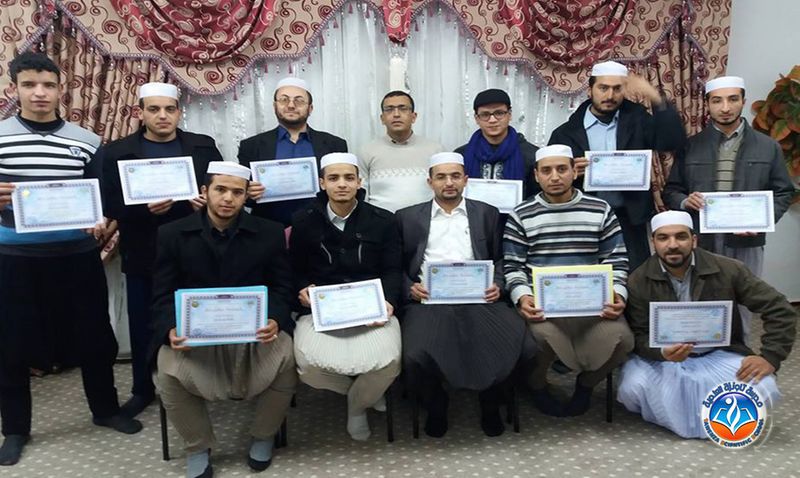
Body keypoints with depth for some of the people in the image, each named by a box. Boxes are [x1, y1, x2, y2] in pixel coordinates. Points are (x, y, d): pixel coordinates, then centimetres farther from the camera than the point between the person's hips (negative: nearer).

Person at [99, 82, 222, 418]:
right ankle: (143, 389, 29)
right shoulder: (116, 152, 1)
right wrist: (145, 208, -21)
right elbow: (110, 205, -5)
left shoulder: (203, 147, 5)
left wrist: (210, 202, -18)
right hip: (144, 255, 0)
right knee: (143, 324, 10)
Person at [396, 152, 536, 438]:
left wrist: (497, 285, -4)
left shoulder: (487, 214, 17)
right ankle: (435, 405, 7)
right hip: (428, 300, -1)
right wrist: (410, 288, -7)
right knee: (415, 357, -30)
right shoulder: (408, 218, 14)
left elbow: (499, 259, 16)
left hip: (478, 299, 1)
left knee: (524, 348, -22)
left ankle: (490, 401, 11)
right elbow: (397, 265, 12)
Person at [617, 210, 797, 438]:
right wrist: (663, 353, -34)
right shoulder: (638, 281, -11)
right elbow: (639, 336, -11)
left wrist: (770, 357, -15)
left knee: (761, 390, -26)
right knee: (631, 389, -30)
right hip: (662, 357, -1)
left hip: (718, 355, 1)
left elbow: (780, 309, -5)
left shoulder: (728, 270, -10)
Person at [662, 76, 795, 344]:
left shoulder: (768, 147, 6)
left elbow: (783, 192, 7)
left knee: (740, 309, 10)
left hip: (746, 242, 1)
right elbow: (670, 191, 6)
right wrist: (685, 201, -16)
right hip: (699, 242, 0)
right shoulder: (691, 146, 5)